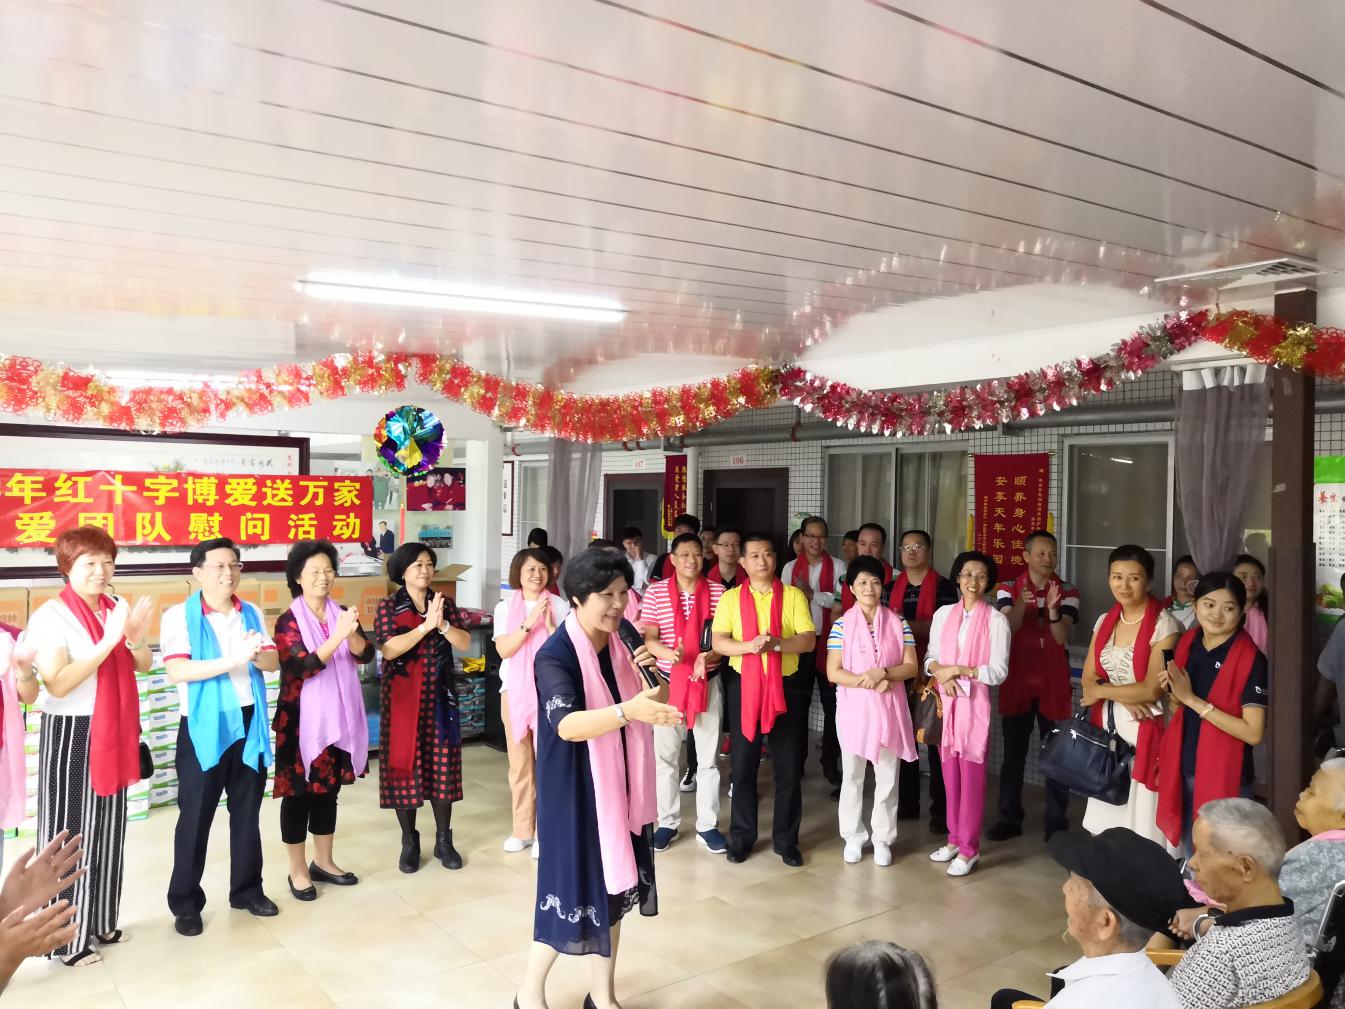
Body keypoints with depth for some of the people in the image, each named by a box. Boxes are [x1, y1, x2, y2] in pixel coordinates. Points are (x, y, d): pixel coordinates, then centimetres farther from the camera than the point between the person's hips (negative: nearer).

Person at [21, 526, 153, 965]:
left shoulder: (117, 608, 4)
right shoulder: (51, 615, -13)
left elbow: (143, 666, 7)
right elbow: (57, 684, -21)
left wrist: (137, 640, -14)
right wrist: (108, 641, -28)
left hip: (114, 732, 6)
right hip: (71, 734, -6)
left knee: (108, 829, 15)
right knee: (71, 833, 3)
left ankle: (101, 921, 30)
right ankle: (67, 937, 16)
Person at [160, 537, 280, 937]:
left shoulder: (251, 613, 7)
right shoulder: (179, 616, -8)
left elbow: (274, 662, 2)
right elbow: (177, 670, -19)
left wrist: (257, 654, -21)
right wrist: (233, 659, -28)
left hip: (249, 723, 5)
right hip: (203, 728, -4)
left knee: (247, 811, 13)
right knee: (195, 816, 4)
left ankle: (247, 889, 27)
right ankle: (185, 902, 16)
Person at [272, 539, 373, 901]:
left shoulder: (342, 614, 5)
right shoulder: (289, 621, -9)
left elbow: (366, 654, -6)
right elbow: (303, 667, -21)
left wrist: (352, 633, -26)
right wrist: (337, 637, -33)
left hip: (337, 716, 5)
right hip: (302, 718, -5)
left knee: (328, 790, 14)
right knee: (299, 792, 4)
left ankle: (323, 862, 28)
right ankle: (298, 870, 18)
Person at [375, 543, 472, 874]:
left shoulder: (445, 604, 7)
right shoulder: (389, 606, -2)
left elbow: (465, 643, -3)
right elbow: (388, 649, -15)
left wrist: (441, 624, -19)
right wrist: (425, 626, -22)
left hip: (440, 696, 3)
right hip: (403, 697, -2)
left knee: (441, 764, 5)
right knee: (404, 764, 2)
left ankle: (444, 840, 17)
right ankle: (409, 842, 15)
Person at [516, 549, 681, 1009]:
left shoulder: (619, 646, 1)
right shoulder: (555, 655, -19)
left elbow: (652, 708, 7)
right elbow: (567, 725, -33)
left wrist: (651, 678, -15)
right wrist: (628, 710, -48)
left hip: (619, 787, 6)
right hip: (574, 791, -6)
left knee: (612, 887, 15)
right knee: (573, 888, 2)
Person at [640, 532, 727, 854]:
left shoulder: (718, 592, -2)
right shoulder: (656, 593, -2)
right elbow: (649, 638, -6)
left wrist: (708, 657, -22)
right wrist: (668, 652, -28)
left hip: (707, 681, 0)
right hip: (667, 680, 0)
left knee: (708, 755, 6)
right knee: (665, 755, 8)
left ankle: (707, 825, 17)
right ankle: (668, 822, 21)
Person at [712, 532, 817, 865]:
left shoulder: (794, 596, 1)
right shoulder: (731, 598, 2)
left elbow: (809, 640, -7)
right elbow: (718, 642, -7)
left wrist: (777, 643, -24)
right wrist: (750, 645, -24)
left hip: (787, 685, 0)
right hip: (743, 685, 0)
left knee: (789, 766, 6)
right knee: (742, 764, 7)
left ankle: (786, 838, 19)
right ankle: (742, 835, 21)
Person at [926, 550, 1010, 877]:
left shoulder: (996, 620, -6)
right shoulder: (943, 614, 7)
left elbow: (999, 672, -8)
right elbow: (930, 657, 9)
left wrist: (959, 670, -15)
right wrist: (942, 675, -11)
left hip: (974, 703, -4)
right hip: (945, 701, 4)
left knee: (972, 775, 0)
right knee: (950, 773, 11)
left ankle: (969, 848, 10)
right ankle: (954, 838, 24)